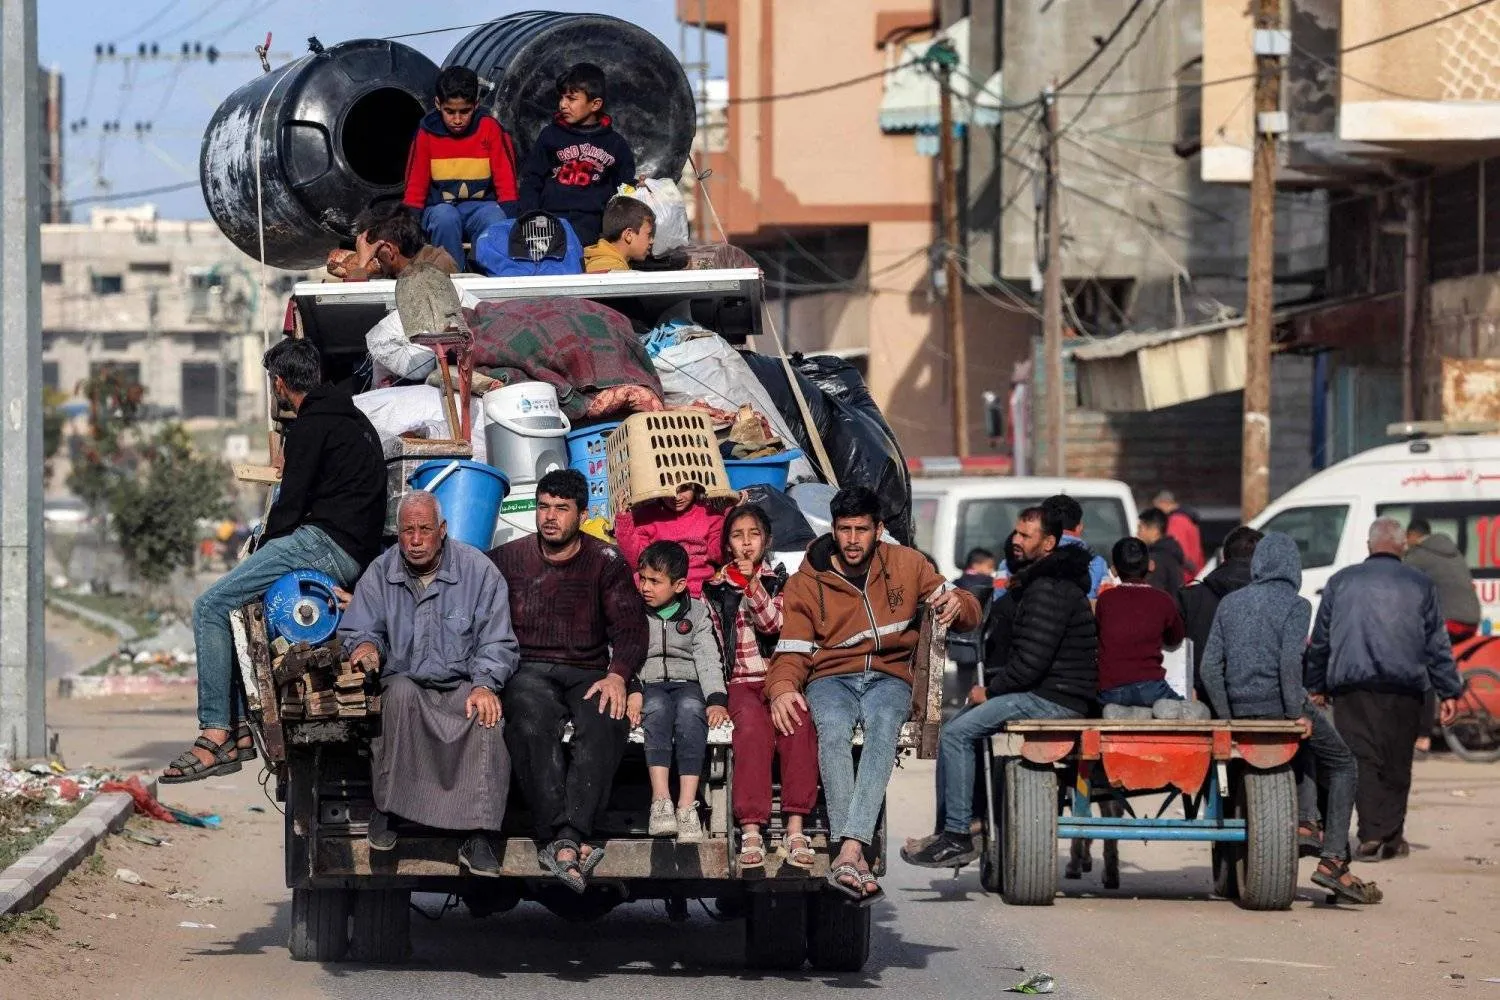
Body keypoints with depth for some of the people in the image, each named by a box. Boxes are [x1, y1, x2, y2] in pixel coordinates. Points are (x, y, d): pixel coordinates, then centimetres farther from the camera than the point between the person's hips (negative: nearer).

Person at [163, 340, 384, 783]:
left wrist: (265, 544, 5)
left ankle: (216, 734, -20)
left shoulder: (310, 426, -8)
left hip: (326, 543, -10)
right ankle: (240, 728, 10)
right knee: (228, 605, 18)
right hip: (356, 554, 10)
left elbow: (292, 501, -11)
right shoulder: (354, 418, 23)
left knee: (210, 606, -13)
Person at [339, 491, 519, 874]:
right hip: (405, 682, 1)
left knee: (486, 713, -34)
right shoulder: (380, 574, 8)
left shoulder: (478, 570, 2)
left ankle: (478, 839, -35)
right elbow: (357, 631, 10)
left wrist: (484, 685, -17)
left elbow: (498, 643, 0)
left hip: (462, 685, -1)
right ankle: (385, 811, -31)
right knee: (401, 692, -36)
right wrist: (364, 646, -16)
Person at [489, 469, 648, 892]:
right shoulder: (507, 559, 14)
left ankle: (562, 841, -47)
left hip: (588, 673, 1)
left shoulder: (606, 563, 13)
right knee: (533, 723, -36)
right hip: (527, 670, -1)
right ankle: (567, 840, -46)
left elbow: (630, 627, 4)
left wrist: (617, 675, -16)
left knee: (605, 723, -34)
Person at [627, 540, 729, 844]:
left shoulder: (697, 613, 12)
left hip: (688, 683, 0)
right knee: (657, 707, -36)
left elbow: (708, 659, 3)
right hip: (648, 685, 0)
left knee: (690, 708, -35)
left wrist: (716, 699, -13)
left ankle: (687, 805, -46)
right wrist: (631, 692, -19)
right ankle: (661, 799, -48)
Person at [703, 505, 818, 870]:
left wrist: (753, 584, -13)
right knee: (753, 727, -34)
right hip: (741, 681, 0)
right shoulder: (715, 589, 17)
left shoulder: (782, 582, 16)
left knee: (798, 723, -33)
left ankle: (795, 829, -37)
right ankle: (751, 831, -41)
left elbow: (776, 625, -2)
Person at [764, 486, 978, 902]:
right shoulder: (806, 583, 5)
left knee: (883, 724, -37)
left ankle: (847, 852, -51)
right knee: (833, 728, -37)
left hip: (889, 677, 0)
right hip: (831, 677, 0)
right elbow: (792, 653, 0)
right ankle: (854, 857, -47)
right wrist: (782, 688, -24)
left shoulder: (906, 564, 9)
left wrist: (957, 605, -12)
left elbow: (968, 612, 15)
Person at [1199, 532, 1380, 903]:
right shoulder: (1295, 604, -4)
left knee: (1309, 747, 33)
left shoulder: (1230, 603, 12)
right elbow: (1290, 661, -17)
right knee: (1341, 764, 10)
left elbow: (1210, 666, 6)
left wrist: (1226, 715, 9)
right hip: (1279, 703, -6)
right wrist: (1297, 713, -13)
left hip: (1241, 707, 6)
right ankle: (1333, 861, -1)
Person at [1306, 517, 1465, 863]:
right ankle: (1390, 837, 6)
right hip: (1404, 688, 0)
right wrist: (1449, 692, 10)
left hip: (1351, 685, 0)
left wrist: (1315, 686, 19)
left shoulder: (1341, 581, 9)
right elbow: (1437, 644, 7)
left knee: (1362, 758, -2)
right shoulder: (1420, 585, 7)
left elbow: (1320, 639, 12)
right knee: (1396, 763, 6)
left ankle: (1371, 835, -12)